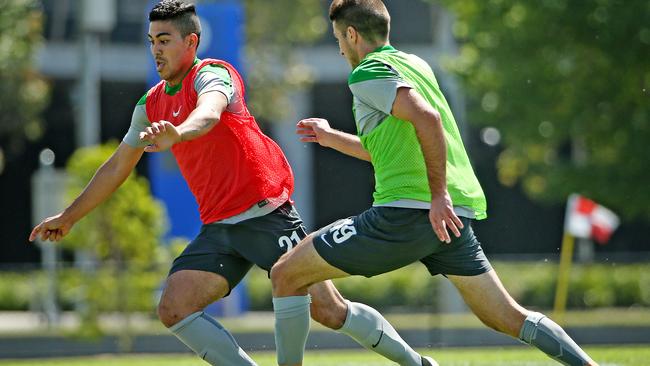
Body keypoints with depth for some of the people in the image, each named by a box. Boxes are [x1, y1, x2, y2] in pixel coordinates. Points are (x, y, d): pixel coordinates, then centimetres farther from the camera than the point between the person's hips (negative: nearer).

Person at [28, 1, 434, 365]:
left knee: (329, 311, -9)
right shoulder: (151, 104, 13)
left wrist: (178, 134, -57)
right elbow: (118, 166, 25)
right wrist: (69, 216, 29)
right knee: (174, 310, -11)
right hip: (219, 227, 7)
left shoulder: (212, 74, -10)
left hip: (267, 214, -7)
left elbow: (208, 113, -35)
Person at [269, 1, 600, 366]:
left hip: (407, 210, -8)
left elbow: (426, 118, -21)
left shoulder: (367, 73, -4)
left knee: (286, 275, 2)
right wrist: (332, 138, 39)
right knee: (509, 318, 11)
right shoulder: (414, 64, 23)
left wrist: (439, 195, -24)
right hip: (455, 214, 8)